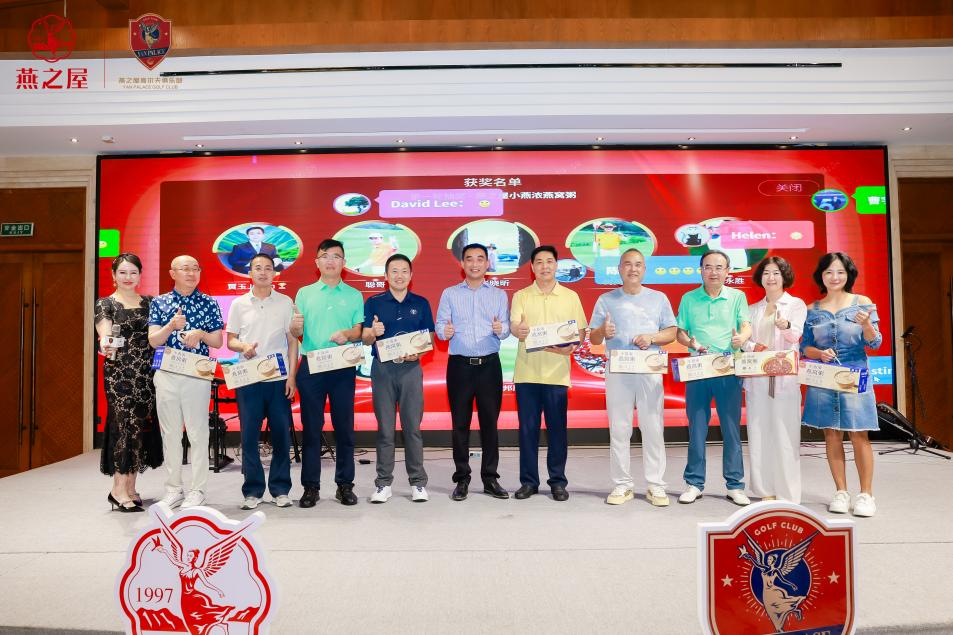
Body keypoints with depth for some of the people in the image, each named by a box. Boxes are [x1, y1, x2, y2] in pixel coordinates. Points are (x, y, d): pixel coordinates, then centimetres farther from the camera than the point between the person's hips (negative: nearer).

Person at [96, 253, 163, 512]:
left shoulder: (149, 302, 13)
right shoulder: (106, 303, 0)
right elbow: (105, 334, -15)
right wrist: (106, 345, -36)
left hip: (146, 373, 4)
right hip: (119, 374, -4)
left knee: (143, 427, 5)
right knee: (128, 425, -10)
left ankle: (130, 486, 16)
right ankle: (119, 489, -1)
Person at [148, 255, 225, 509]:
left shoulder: (209, 303, 5)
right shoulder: (159, 302, 7)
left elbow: (218, 341, 5)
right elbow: (153, 341, -1)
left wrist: (200, 333, -15)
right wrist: (171, 326, -19)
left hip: (197, 375, -1)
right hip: (166, 374, 2)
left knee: (198, 433, 1)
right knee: (170, 433, 8)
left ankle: (197, 490, 11)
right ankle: (173, 488, 18)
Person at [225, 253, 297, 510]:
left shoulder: (286, 302, 6)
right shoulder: (239, 304, 8)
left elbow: (292, 341, 5)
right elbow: (230, 340, 10)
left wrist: (291, 376, -2)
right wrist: (243, 347, -13)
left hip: (279, 379, 0)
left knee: (281, 435, 3)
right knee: (249, 436, 3)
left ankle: (280, 489, 14)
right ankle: (252, 490, 14)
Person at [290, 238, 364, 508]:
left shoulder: (354, 295, 9)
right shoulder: (304, 293, 10)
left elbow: (359, 331, 2)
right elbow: (295, 333, 4)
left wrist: (347, 334, -19)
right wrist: (295, 327, -18)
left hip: (343, 367, 0)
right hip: (310, 367, 0)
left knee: (344, 427, 4)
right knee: (311, 427, 3)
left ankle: (345, 484, 14)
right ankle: (311, 486, 12)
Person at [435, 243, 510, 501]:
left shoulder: (499, 294, 10)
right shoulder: (449, 294, 8)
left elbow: (507, 328, 1)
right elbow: (439, 325, 0)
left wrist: (501, 329, -21)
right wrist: (444, 331, -23)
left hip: (489, 364, 1)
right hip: (459, 365, 0)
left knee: (490, 422, 4)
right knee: (460, 423, 3)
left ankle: (490, 478, 14)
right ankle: (461, 479, 13)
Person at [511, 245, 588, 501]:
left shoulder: (570, 296, 8)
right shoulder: (520, 296, 6)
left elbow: (580, 331, 8)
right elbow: (513, 326, -7)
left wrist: (572, 346, -13)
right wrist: (518, 330, -30)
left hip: (557, 373, 0)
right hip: (526, 372, 0)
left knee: (557, 429, 4)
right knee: (528, 428, 5)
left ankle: (558, 481, 17)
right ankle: (529, 481, 16)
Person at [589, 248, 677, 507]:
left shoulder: (659, 298, 12)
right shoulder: (606, 300, 10)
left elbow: (671, 332, 9)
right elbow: (593, 338, 7)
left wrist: (652, 337, -10)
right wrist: (603, 332, -16)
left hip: (650, 371, 0)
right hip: (617, 371, 0)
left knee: (653, 429, 0)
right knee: (618, 430, 2)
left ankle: (655, 486, 8)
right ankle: (622, 485, 10)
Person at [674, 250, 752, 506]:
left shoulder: (737, 297, 8)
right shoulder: (689, 299, 9)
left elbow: (747, 326, -1)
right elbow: (680, 332, 8)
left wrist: (742, 337, -24)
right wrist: (691, 343, -13)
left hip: (729, 371, 0)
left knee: (732, 428, 3)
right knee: (696, 428, 4)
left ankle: (735, 485, 14)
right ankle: (694, 483, 14)